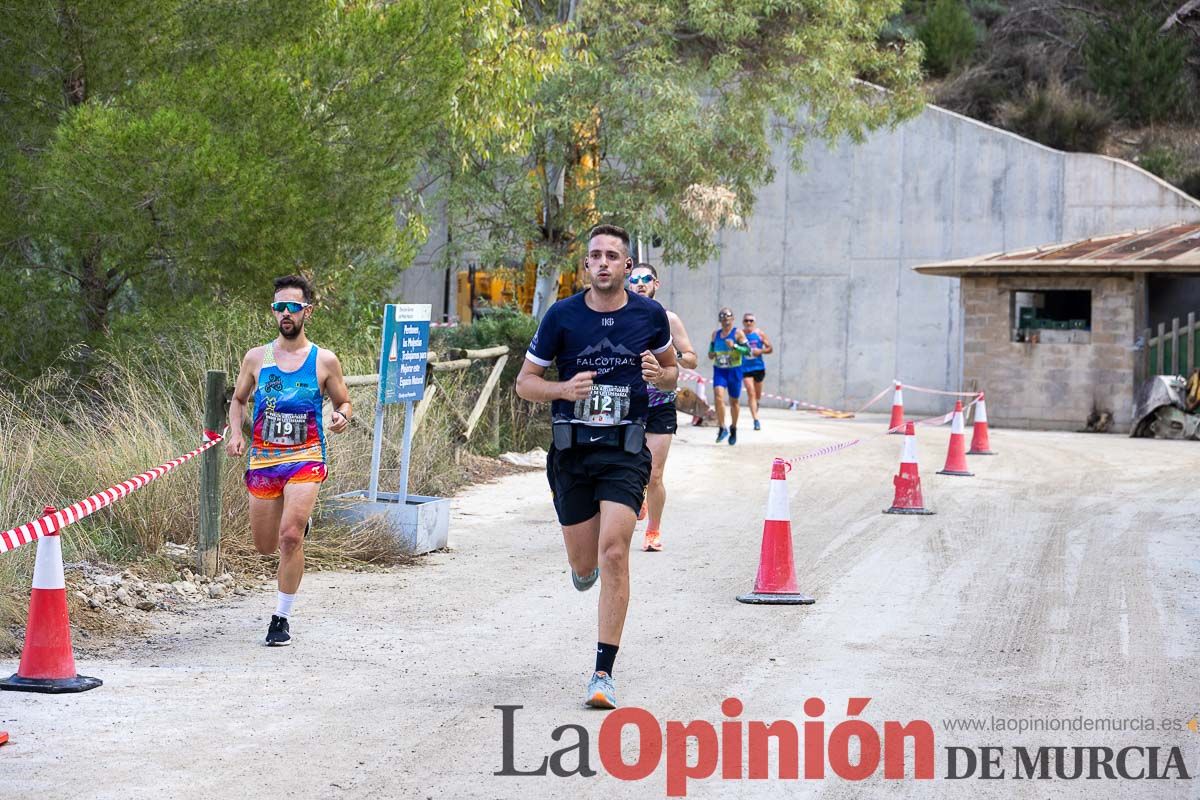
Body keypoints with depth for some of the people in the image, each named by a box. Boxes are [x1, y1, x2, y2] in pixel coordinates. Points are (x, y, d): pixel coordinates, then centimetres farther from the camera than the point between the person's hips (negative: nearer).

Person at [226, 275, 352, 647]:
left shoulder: (325, 361, 1)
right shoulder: (256, 358, 6)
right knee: (265, 546, 9)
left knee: (290, 537, -20)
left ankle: (281, 618, -8)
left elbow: (343, 402, 12)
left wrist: (342, 417, -12)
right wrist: (235, 433, -2)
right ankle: (298, 521, 47)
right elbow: (238, 399, 17)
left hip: (305, 458, -3)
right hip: (262, 459, 3)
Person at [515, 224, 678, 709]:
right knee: (585, 564, 7)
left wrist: (661, 375, -7)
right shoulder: (562, 316, -2)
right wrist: (563, 389, -16)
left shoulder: (650, 315, 1)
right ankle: (586, 564, 49)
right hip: (572, 451, 1)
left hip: (625, 451, -1)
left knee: (614, 553, -16)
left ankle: (604, 673, -11)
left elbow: (671, 370, 18)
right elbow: (525, 382, 5)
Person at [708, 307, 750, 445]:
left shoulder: (738, 333, -4)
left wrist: (734, 346, -23)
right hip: (719, 370, 3)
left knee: (733, 401, 8)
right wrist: (711, 354, 0)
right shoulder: (715, 334, 10)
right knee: (718, 397, -19)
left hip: (734, 371, -3)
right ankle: (722, 428, -11)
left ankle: (733, 428, 29)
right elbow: (711, 349, 23)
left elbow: (748, 351, -10)